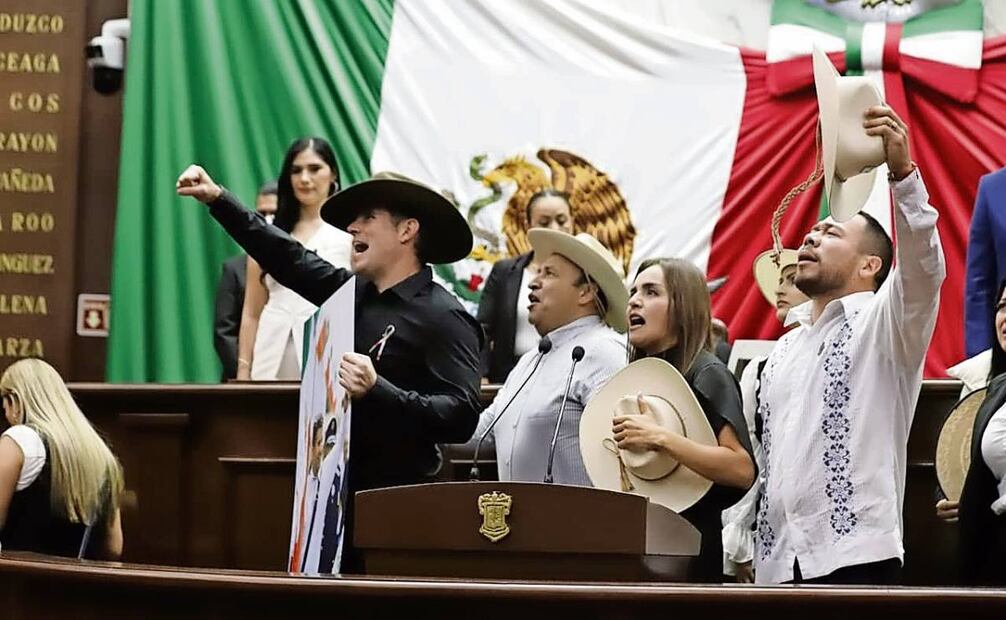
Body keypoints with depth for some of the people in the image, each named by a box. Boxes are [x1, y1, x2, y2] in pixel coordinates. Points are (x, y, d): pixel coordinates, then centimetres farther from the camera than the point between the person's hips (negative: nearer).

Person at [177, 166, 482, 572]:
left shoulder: (443, 317, -11)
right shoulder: (355, 294, 13)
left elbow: (461, 417, -22)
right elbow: (291, 260, 23)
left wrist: (377, 390, -31)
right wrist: (219, 200, 21)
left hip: (394, 508, -8)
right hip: (335, 497, 8)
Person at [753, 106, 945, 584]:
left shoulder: (883, 325, 2)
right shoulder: (785, 349, 23)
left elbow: (922, 265, -19)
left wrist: (902, 172, -33)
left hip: (854, 559, -7)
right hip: (777, 563, 7)